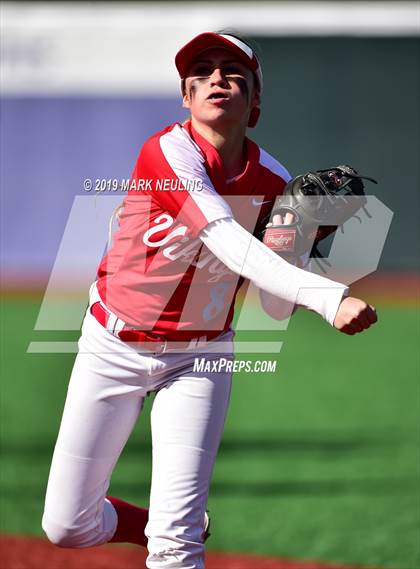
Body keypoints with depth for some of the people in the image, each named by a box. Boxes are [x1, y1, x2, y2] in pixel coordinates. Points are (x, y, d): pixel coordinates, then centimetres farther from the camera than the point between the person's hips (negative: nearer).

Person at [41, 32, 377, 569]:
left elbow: (274, 300, -4)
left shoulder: (272, 181, -6)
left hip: (198, 357, 2)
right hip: (116, 344, -2)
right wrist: (328, 297, -46)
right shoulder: (170, 152, -21)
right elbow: (229, 243, -35)